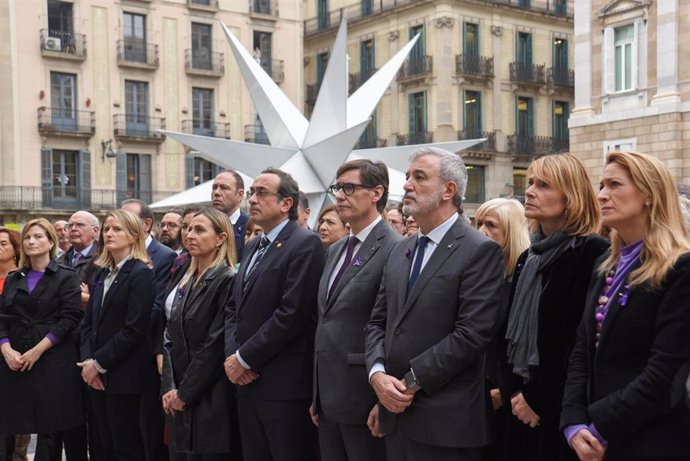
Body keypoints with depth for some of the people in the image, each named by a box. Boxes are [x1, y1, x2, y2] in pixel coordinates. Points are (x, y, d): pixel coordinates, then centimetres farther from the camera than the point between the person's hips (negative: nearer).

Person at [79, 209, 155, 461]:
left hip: (123, 374, -7)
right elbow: (88, 322, 11)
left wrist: (99, 363, -14)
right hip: (96, 374, 7)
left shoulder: (141, 273, -10)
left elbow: (134, 329, -17)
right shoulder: (102, 273, 14)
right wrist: (88, 360, -4)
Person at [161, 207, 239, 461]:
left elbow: (216, 343, -15)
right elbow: (171, 338, 11)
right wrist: (169, 387, -2)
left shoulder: (228, 280, -11)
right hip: (178, 401, 7)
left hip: (210, 400, -7)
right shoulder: (187, 281, 14)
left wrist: (185, 392, -12)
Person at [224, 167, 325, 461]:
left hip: (284, 385, -8)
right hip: (247, 382, 8)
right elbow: (234, 308, 16)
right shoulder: (253, 247, 18)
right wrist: (232, 355, -1)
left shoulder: (305, 244, -11)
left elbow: (292, 313, -19)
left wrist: (244, 359, -13)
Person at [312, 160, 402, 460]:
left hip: (365, 399, -8)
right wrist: (317, 395, 16)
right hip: (328, 399, 8)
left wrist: (384, 402, -15)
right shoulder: (335, 250, 14)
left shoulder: (396, 250, -13)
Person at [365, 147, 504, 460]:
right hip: (396, 411, 6)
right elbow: (377, 322, 12)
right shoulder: (400, 251, 15)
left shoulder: (480, 251, -8)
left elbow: (472, 333, -17)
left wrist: (412, 381, -14)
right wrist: (377, 373, -6)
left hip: (445, 419, -6)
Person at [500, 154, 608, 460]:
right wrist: (512, 389, 2)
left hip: (560, 406, -7)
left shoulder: (593, 253, -12)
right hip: (521, 403, 7)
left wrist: (539, 398, -15)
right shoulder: (529, 257, 13)